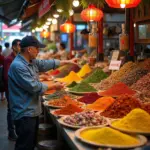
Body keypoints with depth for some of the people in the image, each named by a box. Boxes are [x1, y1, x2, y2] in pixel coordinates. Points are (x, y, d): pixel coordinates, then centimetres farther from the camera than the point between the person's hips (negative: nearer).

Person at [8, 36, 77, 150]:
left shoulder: (31, 62, 8)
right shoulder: (18, 66, -22)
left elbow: (46, 64, 22)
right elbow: (34, 87, -23)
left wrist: (67, 62, 24)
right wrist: (54, 86, -10)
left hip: (32, 111, 10)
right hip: (25, 114, -10)